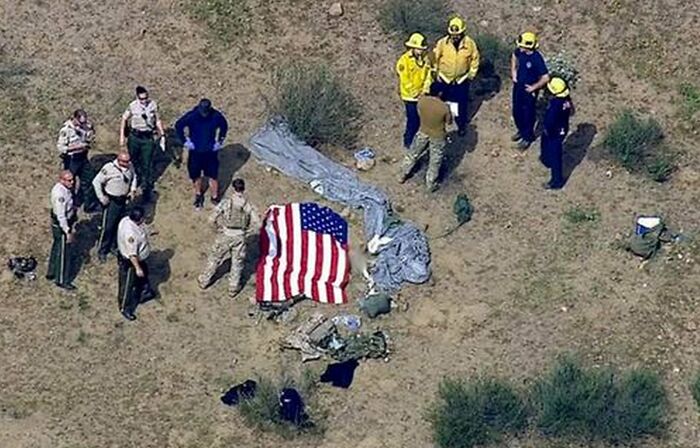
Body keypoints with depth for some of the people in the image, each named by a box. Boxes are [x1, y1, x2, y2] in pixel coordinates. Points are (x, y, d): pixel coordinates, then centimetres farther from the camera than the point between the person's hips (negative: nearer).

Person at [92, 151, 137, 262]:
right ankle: (102, 251, 14)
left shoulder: (129, 166, -7)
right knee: (107, 227, 0)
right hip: (111, 201, -6)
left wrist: (133, 190, 4)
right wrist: (101, 198, -16)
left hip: (123, 199, 6)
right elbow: (96, 182, -18)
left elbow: (133, 176, 16)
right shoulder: (109, 168, -24)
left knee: (120, 224, 18)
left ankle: (113, 246, 37)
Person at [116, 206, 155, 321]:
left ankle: (144, 293, 56)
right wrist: (137, 268, -21)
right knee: (129, 285, 12)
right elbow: (132, 254, -31)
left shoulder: (127, 219, -12)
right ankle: (125, 308, 33)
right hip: (130, 261, -9)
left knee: (143, 275, 31)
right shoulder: (131, 234, -40)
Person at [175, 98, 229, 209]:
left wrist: (220, 141, 0)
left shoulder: (216, 116, -17)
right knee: (195, 175, 14)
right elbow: (178, 126, -7)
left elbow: (224, 126, 4)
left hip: (211, 151, 0)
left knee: (213, 175, 5)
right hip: (195, 151, 0)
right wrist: (185, 141, -8)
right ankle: (198, 195, 36)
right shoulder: (191, 116, -21)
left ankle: (215, 197, 22)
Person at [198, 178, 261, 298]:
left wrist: (221, 223, 5)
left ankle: (204, 281, 37)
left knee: (214, 258, 20)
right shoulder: (248, 206, -15)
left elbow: (212, 219, -16)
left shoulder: (226, 203, -18)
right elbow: (258, 224, -14)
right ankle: (233, 288, 32)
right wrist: (246, 226, 5)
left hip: (225, 236, 0)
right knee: (237, 262, 19)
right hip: (239, 238, 0)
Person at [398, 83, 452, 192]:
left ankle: (403, 176, 43)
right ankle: (430, 184, 37)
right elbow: (449, 122, -12)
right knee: (435, 161, 20)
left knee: (413, 154, 27)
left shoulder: (421, 100, -23)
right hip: (437, 137, -3)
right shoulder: (444, 107, -31)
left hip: (423, 133, 3)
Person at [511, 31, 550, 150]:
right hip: (518, 86, 7)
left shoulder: (537, 59, -32)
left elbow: (545, 78, -29)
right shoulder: (520, 51, -13)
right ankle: (521, 131, 49)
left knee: (528, 114, 14)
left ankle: (528, 137, 35)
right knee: (516, 111, 24)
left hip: (528, 90, -7)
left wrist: (533, 87, -18)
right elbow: (514, 56, 14)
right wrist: (513, 71, 7)